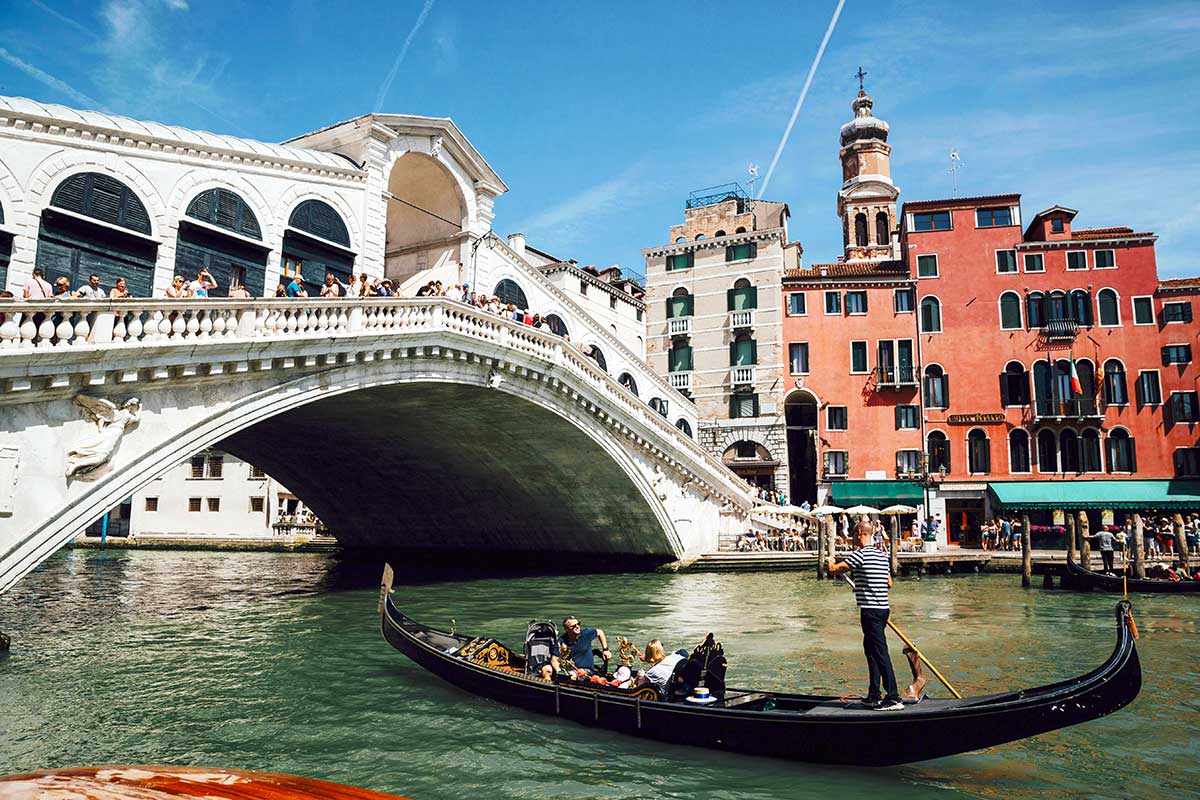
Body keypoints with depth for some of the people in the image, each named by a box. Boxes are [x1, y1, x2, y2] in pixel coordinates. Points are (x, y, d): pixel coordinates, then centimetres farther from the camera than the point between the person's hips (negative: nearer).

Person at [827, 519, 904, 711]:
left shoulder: (860, 554, -15)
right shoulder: (882, 555, 12)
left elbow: (834, 569, -12)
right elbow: (889, 584, 20)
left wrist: (831, 563, 11)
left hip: (870, 610, -9)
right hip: (883, 608, 9)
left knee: (880, 652, -6)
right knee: (870, 649, 17)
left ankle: (893, 698, -5)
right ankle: (874, 696, 23)